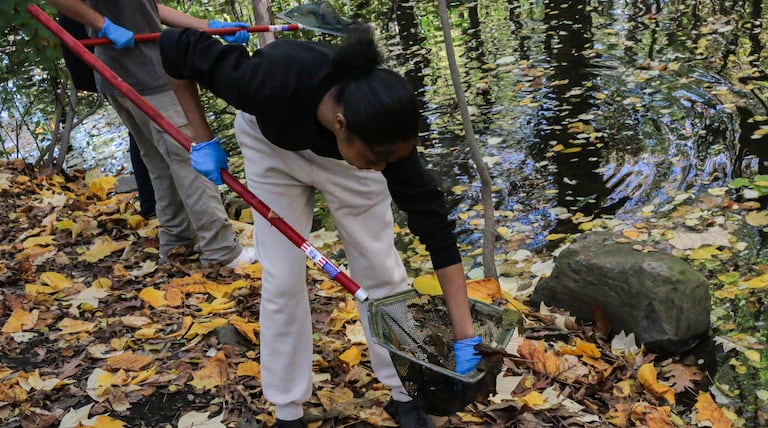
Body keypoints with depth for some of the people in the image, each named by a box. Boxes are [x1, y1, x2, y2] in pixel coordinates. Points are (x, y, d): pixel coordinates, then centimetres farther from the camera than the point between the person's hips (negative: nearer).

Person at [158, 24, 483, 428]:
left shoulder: (381, 129, -37)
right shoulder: (274, 81, -44)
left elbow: (433, 223, -32)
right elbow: (178, 46, -28)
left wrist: (466, 336, -32)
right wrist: (203, 141, -24)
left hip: (343, 150, 1)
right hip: (273, 146, -1)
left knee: (381, 270, -2)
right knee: (282, 280, -3)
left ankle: (404, 394, 17)